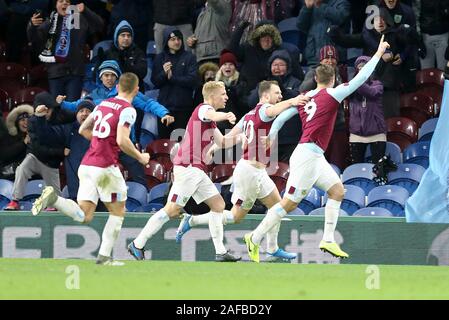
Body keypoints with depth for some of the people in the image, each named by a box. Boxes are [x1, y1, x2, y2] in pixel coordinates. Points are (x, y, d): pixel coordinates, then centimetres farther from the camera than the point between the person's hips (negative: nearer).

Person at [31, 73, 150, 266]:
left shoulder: (103, 104, 16)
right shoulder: (128, 110, -7)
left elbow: (83, 130, 22)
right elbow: (122, 141, -18)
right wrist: (140, 157, -3)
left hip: (86, 165, 6)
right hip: (106, 167, -6)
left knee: (84, 216, 3)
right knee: (118, 212, 12)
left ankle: (54, 198, -20)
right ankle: (104, 257, 8)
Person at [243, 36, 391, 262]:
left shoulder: (305, 97, 9)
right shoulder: (331, 95, -9)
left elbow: (281, 117, 12)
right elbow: (360, 78, -8)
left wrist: (270, 137, 28)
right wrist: (378, 53, 2)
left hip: (315, 157, 9)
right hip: (307, 155, -9)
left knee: (337, 191, 11)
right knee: (289, 203, -7)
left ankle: (328, 241, 7)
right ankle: (255, 239, -2)